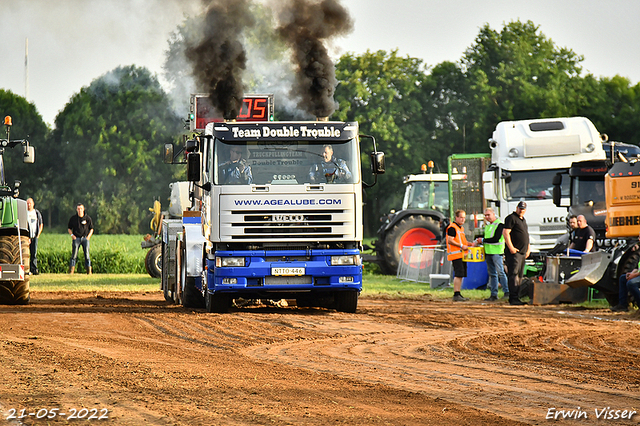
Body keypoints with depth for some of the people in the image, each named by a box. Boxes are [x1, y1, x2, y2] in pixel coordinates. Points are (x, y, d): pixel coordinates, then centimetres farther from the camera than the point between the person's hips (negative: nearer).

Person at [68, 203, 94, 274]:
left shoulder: (88, 218, 3)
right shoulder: (73, 218, 5)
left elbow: (91, 229, 11)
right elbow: (69, 228, 15)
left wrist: (89, 236, -4)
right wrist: (72, 235, -3)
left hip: (85, 238, 0)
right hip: (76, 238, 0)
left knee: (87, 254, -5)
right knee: (74, 254, -6)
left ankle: (89, 271, -2)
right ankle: (71, 271, -6)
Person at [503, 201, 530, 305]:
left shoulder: (523, 219, 21)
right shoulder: (511, 218, -7)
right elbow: (505, 233, -15)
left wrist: (528, 249, 24)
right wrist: (511, 248, -20)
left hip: (522, 252, 10)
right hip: (514, 252, -10)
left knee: (519, 276, 11)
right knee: (513, 274, -13)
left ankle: (516, 298, 15)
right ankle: (513, 298, -19)